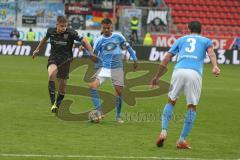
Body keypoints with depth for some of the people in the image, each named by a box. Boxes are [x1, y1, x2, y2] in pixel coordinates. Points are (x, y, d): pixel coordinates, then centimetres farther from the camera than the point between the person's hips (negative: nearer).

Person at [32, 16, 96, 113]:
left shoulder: (70, 33, -16)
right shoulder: (51, 31, -6)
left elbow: (84, 41, -16)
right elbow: (45, 38, 18)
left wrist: (91, 53, -29)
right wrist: (38, 49, 26)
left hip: (65, 60, 0)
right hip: (53, 58, 0)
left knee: (62, 85, 6)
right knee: (52, 74, -31)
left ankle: (58, 105, 28)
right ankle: (53, 102, -24)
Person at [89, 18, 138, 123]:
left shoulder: (118, 37, 1)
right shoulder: (99, 40, 0)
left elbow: (128, 47, 13)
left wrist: (134, 59, 13)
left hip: (117, 68, 0)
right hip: (103, 67, 0)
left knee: (119, 91, -2)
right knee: (92, 86, -21)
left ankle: (118, 116, 15)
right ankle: (99, 112, -20)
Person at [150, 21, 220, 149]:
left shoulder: (181, 40, 29)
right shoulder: (206, 40, 25)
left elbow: (165, 60, 23)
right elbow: (210, 51, 0)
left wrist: (157, 77, 32)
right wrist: (215, 66, -17)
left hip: (179, 70, 2)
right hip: (194, 73, -2)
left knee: (171, 101, 18)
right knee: (192, 107, 9)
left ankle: (163, 132, 2)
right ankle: (182, 140, 6)